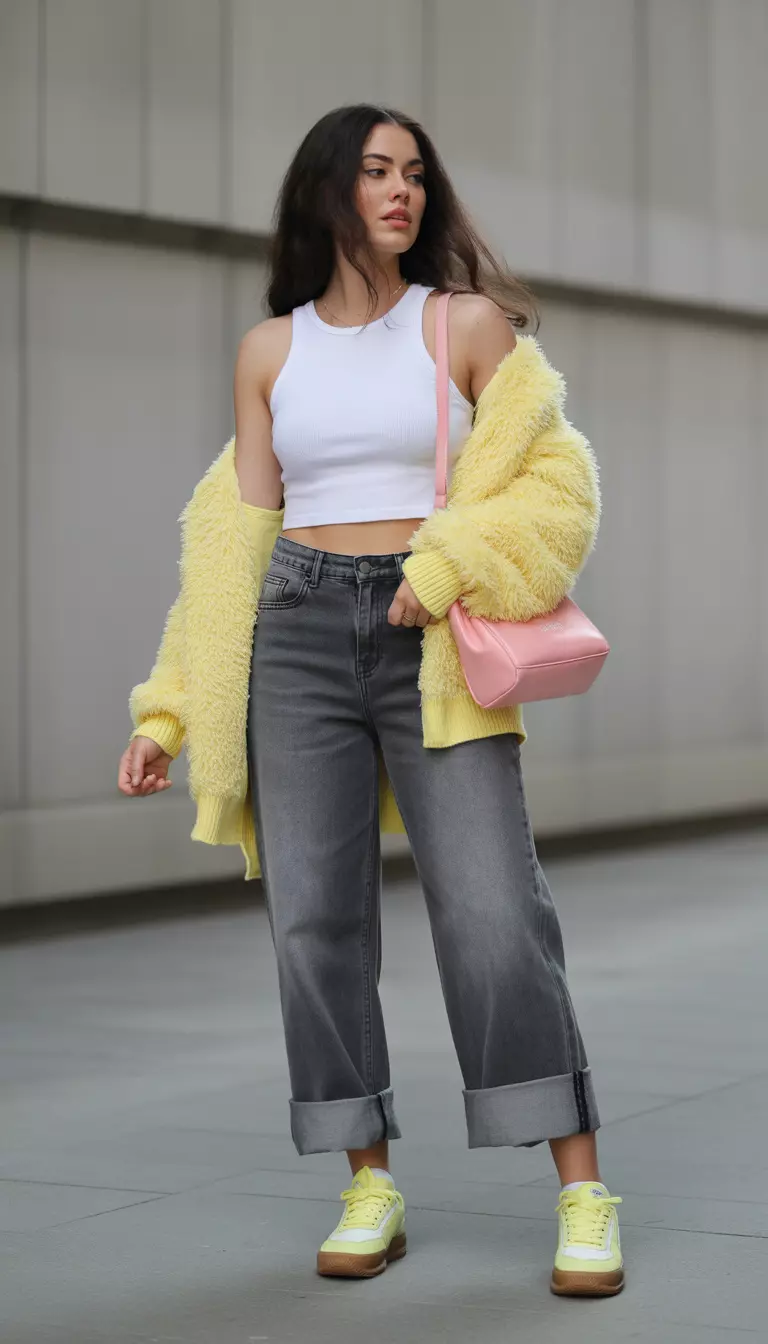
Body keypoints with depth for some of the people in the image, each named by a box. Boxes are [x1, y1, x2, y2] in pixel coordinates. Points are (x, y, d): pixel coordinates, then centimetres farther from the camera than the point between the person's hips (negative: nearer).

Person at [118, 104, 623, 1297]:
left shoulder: (471, 324, 4)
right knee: (314, 916, -3)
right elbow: (239, 537, 12)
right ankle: (371, 1188, 9)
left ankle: (583, 1193, -8)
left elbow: (551, 482, 0)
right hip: (298, 636, 3)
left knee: (492, 910, -13)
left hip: (431, 646, -2)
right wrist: (170, 715, 7)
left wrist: (447, 566, -18)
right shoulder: (270, 351, 11)